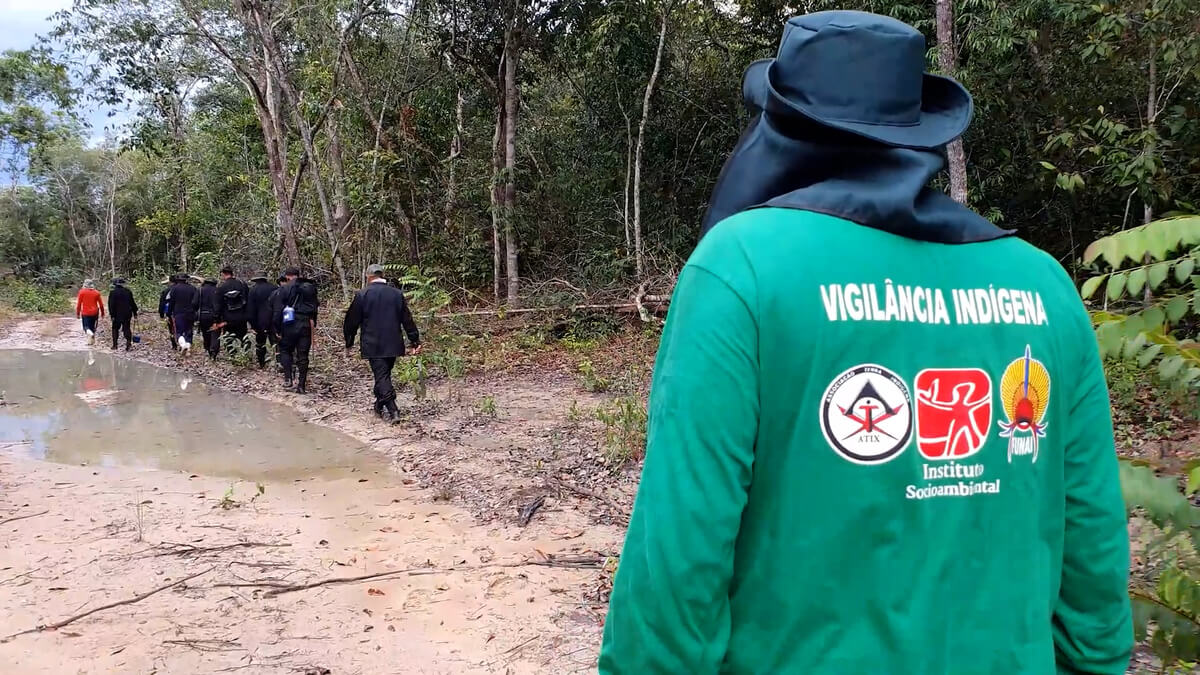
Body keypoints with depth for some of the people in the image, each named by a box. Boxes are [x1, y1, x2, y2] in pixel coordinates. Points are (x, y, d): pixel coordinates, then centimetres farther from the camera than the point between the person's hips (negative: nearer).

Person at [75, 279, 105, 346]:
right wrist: (102, 313, 14)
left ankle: (89, 332, -27)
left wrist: (77, 313, 4)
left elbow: (79, 303, -4)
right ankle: (91, 341, 16)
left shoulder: (82, 292, -5)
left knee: (86, 326, 6)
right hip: (94, 313, 2)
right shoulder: (96, 293, 0)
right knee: (93, 327, 14)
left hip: (85, 313, -2)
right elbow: (101, 304, 3)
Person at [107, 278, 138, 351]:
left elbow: (111, 304, -10)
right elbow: (132, 303, 8)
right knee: (127, 328, 5)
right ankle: (129, 342, -12)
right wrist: (135, 312, 14)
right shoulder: (128, 291, 4)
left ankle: (115, 345, 10)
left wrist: (112, 315, -8)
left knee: (115, 329, 11)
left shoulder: (113, 292, -7)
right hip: (127, 314, 3)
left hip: (117, 314, -3)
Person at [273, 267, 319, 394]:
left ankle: (288, 378, 2)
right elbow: (315, 307, 10)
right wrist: (313, 323, 14)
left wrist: (277, 329, 1)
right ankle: (302, 385, 6)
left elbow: (279, 310, -4)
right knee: (303, 355, 6)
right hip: (307, 325, 3)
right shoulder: (310, 288, 8)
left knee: (285, 350, 16)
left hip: (290, 325, -3)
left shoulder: (285, 289, -3)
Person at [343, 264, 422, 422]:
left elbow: (352, 321, 0)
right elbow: (407, 320, 5)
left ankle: (393, 411, -16)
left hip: (373, 345, -4)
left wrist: (349, 342, 11)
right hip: (393, 344, 4)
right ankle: (380, 408, 25)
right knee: (384, 375, 16)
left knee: (382, 377, -5)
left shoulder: (362, 295, -5)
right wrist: (415, 341, 9)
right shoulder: (397, 294, 5)